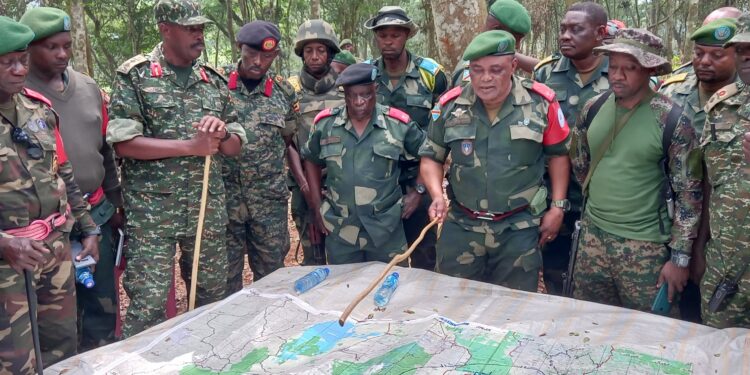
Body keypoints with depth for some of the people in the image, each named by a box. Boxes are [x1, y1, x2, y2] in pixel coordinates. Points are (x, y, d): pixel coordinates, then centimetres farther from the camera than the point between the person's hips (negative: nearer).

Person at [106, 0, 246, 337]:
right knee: (147, 306, -3)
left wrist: (221, 134, -10)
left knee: (212, 299, 14)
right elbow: (123, 142, -11)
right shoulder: (134, 75, -2)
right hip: (151, 213, -4)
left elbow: (236, 146, 13)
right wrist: (190, 147, -15)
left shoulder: (214, 80, 11)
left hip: (209, 211, 5)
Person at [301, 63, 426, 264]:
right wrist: (317, 205, 9)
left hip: (386, 229, -1)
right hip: (339, 230, 2)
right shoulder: (325, 123, -1)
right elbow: (311, 161, 13)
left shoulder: (399, 124, -6)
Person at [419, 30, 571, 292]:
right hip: (461, 226, 2)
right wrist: (437, 196, -11)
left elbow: (558, 153, 6)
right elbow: (431, 157, 6)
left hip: (519, 229, -1)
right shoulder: (451, 105, -4)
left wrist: (557, 207, 3)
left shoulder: (541, 102, -8)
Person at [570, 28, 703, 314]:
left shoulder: (672, 120, -13)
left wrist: (680, 256, -10)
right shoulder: (593, 108, 0)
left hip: (645, 246, -4)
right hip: (592, 237, 4)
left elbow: (688, 192, -10)